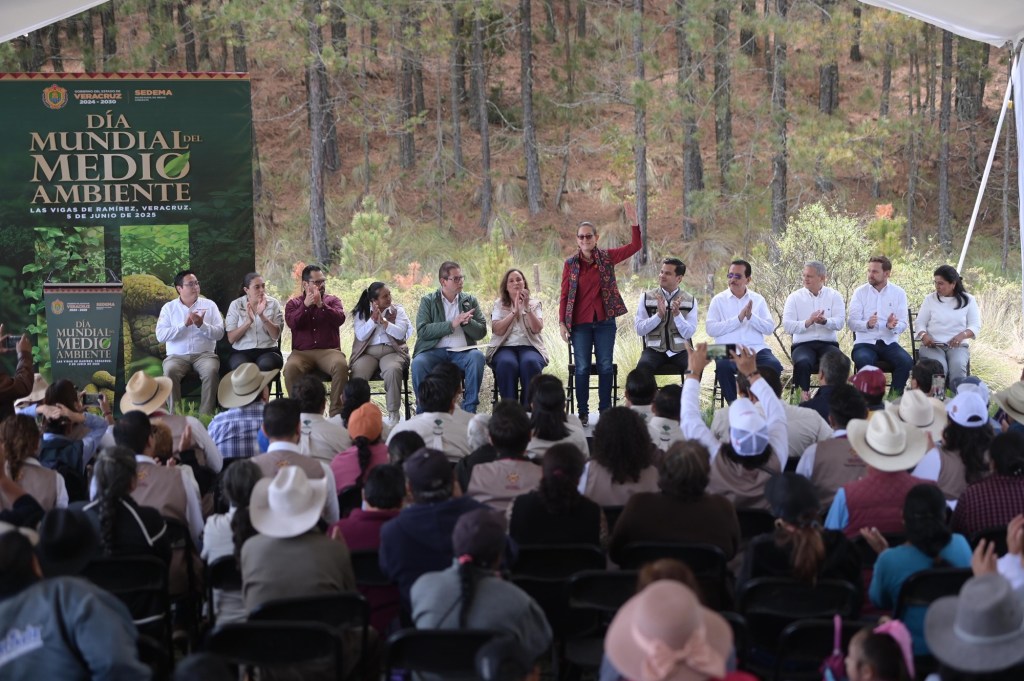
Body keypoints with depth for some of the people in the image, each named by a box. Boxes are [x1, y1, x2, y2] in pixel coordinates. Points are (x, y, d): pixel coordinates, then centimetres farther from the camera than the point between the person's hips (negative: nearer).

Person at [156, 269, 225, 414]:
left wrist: (202, 325, -16)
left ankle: (206, 414, -23)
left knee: (211, 371, -32)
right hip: (177, 356, 0)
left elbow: (219, 333, 1)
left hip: (204, 354, 0)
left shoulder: (209, 305, 9)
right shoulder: (168, 308, 8)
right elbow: (160, 336, -6)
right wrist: (184, 324, -12)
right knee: (170, 371, -33)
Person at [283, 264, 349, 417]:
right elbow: (292, 323, -7)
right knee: (290, 368, -33)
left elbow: (340, 319, -7)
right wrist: (306, 305, -17)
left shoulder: (333, 300, 13)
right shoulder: (293, 303, 13)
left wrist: (321, 305, -19)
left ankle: (336, 411, -24)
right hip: (301, 352, 0)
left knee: (341, 366, -33)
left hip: (328, 351, 0)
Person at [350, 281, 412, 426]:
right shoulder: (362, 313, 11)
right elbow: (361, 335, -3)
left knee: (392, 370, -35)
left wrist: (383, 321, -12)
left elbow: (401, 333, -3)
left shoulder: (397, 310, 11)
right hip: (368, 352, 1)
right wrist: (373, 319, -10)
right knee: (357, 373, -32)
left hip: (392, 350, 0)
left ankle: (393, 414, -27)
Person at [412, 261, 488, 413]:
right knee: (418, 363, -33)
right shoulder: (428, 301, 9)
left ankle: (469, 410, -22)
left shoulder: (470, 301, 16)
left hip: (462, 352, 2)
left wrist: (466, 322, -12)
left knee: (477, 356, -31)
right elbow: (422, 331, -7)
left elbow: (482, 332, 9)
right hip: (434, 351, -2)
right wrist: (452, 324, -14)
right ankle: (423, 411, -15)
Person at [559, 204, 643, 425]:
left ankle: (605, 411, 11)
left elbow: (635, 246, -4)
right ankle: (583, 413, 9)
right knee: (582, 368, 1)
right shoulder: (570, 263, 0)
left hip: (605, 321, 1)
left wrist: (634, 222, -17)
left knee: (605, 367, 4)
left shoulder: (607, 257, 2)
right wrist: (562, 323, -6)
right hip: (580, 323, -1)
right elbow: (564, 295, 0)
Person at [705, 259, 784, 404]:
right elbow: (711, 329, -4)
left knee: (774, 365, -28)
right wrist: (738, 319, -9)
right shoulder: (718, 300, 9)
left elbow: (770, 328, 6)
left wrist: (751, 316, -9)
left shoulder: (758, 299, 16)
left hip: (756, 349, 2)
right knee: (723, 366, -34)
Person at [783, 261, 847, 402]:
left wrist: (825, 321, -25)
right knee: (802, 363, -35)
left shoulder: (834, 296, 10)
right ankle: (803, 394, -26)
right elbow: (787, 326, -3)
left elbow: (840, 322, -4)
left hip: (828, 344, 1)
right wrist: (808, 322, -19)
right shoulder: (795, 297, 8)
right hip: (803, 344, -1)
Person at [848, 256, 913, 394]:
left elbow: (903, 324, 1)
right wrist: (867, 324, -25)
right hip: (865, 343, -1)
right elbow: (852, 323, -4)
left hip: (889, 342, 1)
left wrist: (892, 326, -23)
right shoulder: (860, 292, 4)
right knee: (864, 361, -35)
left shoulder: (899, 293, 7)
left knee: (907, 361, -27)